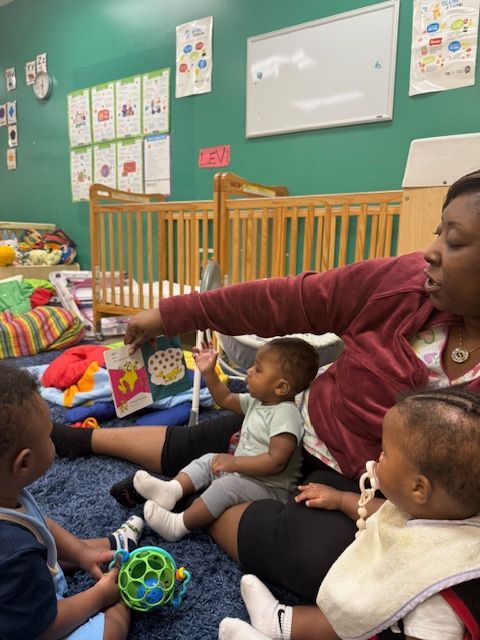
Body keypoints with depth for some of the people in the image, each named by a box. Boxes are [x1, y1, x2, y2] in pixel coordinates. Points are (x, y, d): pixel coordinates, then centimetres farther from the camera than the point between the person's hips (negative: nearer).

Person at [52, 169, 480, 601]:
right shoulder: (405, 282, -17)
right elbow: (282, 301, -13)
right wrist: (171, 314, -8)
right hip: (304, 427, 3)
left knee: (318, 556, -31)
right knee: (187, 445, 9)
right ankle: (82, 439, 33)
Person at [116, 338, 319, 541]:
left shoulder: (285, 414, -25)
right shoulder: (257, 400, 4)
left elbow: (276, 462, -31)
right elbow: (225, 399, 18)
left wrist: (234, 462, -29)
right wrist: (208, 373, 7)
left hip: (271, 488, -10)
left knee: (225, 486, -29)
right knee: (208, 460, 7)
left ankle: (178, 526, -18)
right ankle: (171, 489, -12)